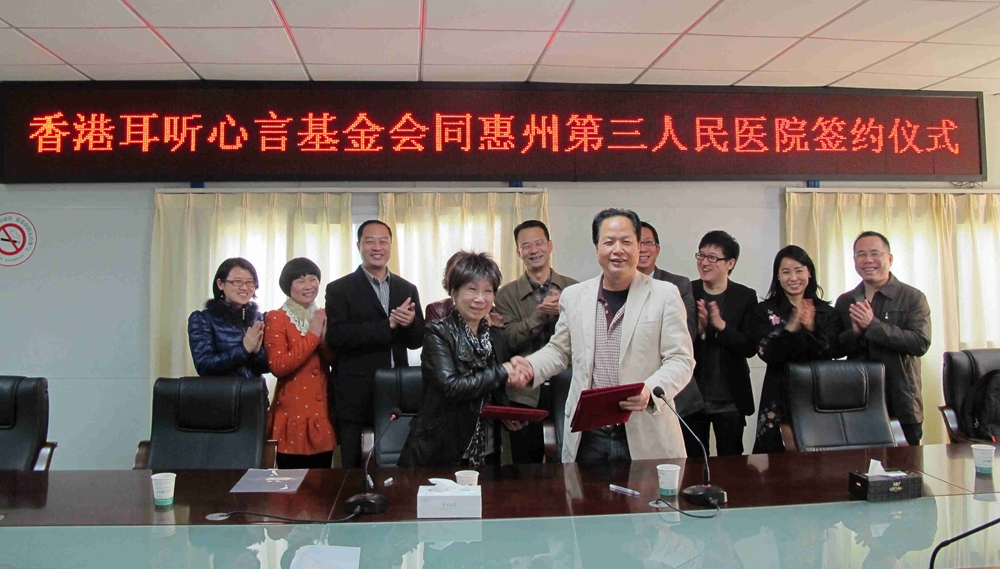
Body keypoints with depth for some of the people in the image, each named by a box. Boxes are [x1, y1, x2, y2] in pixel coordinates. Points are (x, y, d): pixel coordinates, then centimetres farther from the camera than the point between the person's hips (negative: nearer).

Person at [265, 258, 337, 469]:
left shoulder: (323, 316, 11)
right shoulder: (276, 318, -5)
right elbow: (277, 367, -18)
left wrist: (325, 338, -10)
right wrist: (312, 336, -16)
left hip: (322, 412, 5)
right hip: (293, 413, -5)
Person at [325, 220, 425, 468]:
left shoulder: (407, 289, 11)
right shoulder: (339, 289, 0)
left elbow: (417, 340, 8)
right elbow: (336, 336, -14)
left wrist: (409, 323, -15)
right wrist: (388, 325, -19)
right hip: (356, 398, -3)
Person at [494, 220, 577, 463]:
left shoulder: (573, 288, 8)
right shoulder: (507, 294, 5)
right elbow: (510, 341, -6)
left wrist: (564, 312, -17)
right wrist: (540, 313, -18)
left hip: (567, 385, 0)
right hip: (526, 390, 0)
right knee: (526, 462, 8)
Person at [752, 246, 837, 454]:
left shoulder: (826, 312, 6)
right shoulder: (765, 311, 1)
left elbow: (827, 355, -3)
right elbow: (766, 353, -10)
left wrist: (811, 328, -18)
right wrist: (790, 328, -23)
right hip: (779, 397, -1)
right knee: (776, 455, -1)